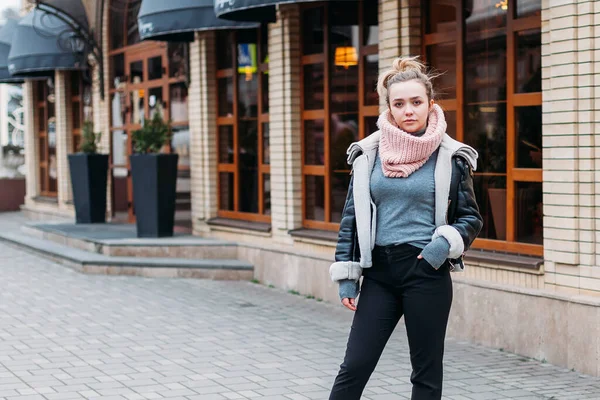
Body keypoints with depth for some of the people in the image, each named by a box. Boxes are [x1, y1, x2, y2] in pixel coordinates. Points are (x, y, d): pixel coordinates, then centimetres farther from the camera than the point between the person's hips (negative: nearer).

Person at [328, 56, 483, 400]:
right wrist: (346, 274, 3)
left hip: (427, 272, -2)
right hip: (379, 272, 2)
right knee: (354, 368, -1)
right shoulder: (369, 153, 4)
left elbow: (471, 219, 5)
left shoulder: (451, 156, -1)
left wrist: (446, 243, -15)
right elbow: (352, 216, 8)